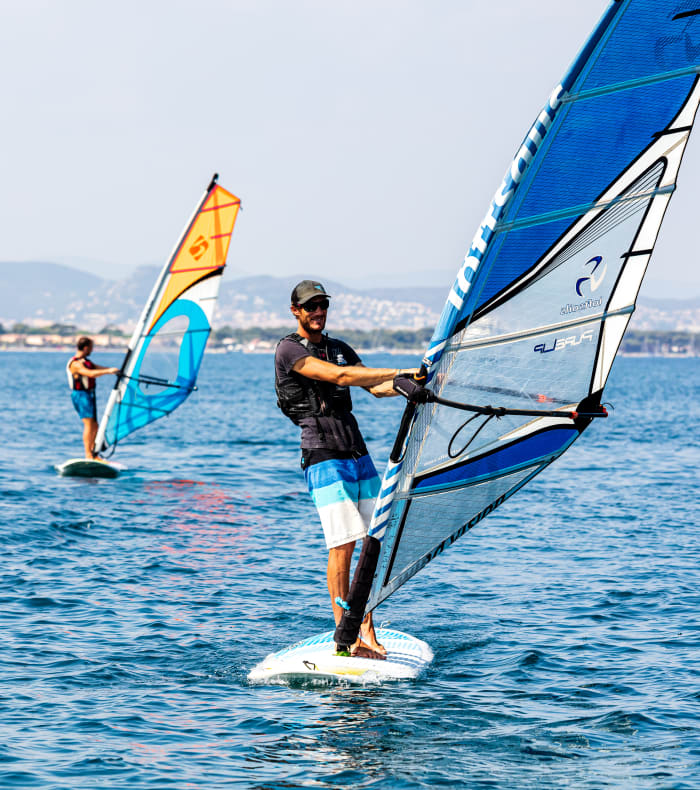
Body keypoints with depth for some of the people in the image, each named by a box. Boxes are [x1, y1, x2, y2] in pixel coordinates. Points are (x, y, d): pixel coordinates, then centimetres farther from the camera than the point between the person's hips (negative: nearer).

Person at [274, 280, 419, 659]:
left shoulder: (339, 348, 21)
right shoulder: (289, 349, -4)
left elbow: (375, 387, 14)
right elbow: (338, 376, -18)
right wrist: (398, 372, -20)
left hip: (359, 454, 7)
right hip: (323, 457, -7)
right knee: (343, 544, -13)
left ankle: (367, 634, 4)